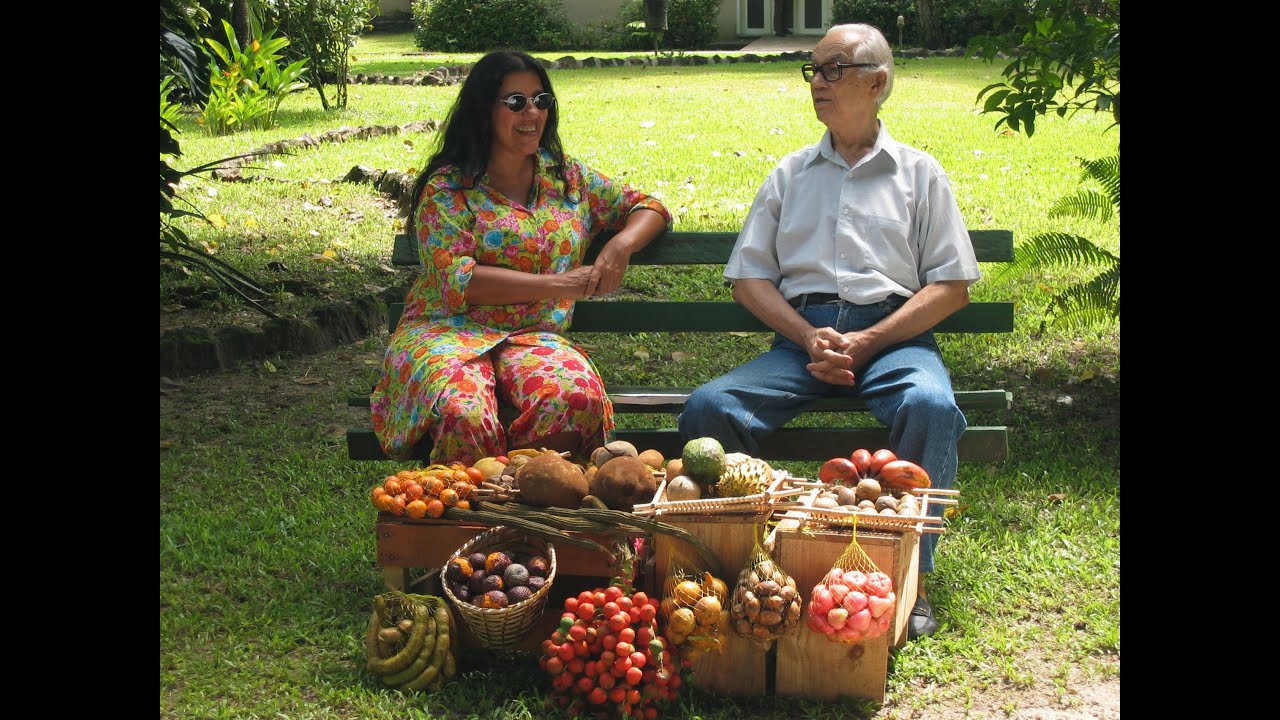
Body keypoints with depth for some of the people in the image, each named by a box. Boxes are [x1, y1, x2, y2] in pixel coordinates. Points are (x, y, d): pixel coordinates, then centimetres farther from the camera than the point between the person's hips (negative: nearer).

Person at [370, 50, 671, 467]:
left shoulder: (567, 177, 15)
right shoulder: (447, 187, 1)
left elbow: (647, 208, 20)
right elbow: (456, 279, -11)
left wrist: (623, 244, -5)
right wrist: (557, 284, -17)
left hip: (535, 338, 3)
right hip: (448, 332, -3)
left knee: (579, 395, -33)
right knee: (464, 411, -38)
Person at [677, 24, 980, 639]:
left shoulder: (919, 173, 14)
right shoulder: (790, 174, 21)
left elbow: (952, 286, 6)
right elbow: (748, 277, 14)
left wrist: (867, 341, -9)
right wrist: (809, 337, -6)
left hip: (893, 333, -2)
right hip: (801, 333, 2)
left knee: (931, 407, -36)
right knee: (707, 407, -25)